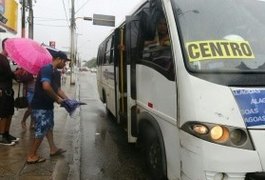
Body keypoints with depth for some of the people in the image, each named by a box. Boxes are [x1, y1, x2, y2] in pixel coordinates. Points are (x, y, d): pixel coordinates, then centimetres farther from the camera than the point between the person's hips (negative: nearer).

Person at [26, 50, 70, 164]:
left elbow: (58, 88, 16)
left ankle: (53, 149, 33)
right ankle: (31, 156, 8)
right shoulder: (46, 69, -20)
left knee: (49, 126, 19)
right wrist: (57, 99, -21)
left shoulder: (56, 73, 11)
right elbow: (46, 86, -33)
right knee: (41, 130, -4)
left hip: (48, 105, 10)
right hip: (40, 105, -10)